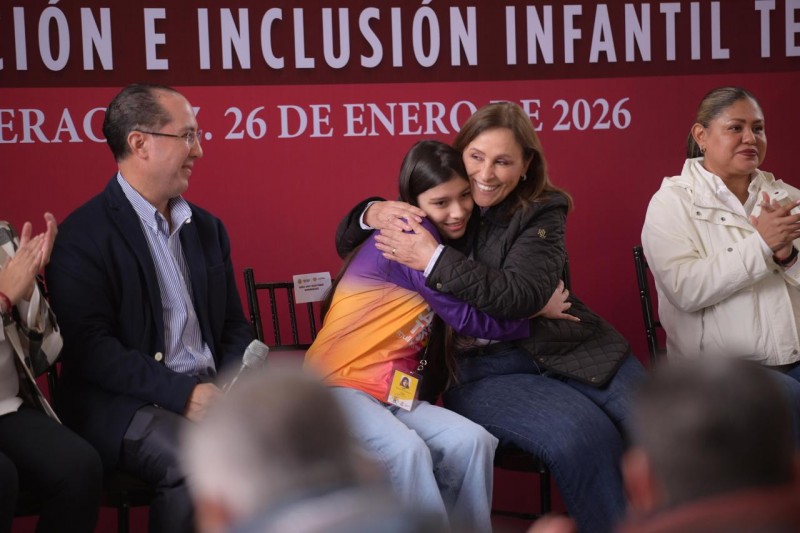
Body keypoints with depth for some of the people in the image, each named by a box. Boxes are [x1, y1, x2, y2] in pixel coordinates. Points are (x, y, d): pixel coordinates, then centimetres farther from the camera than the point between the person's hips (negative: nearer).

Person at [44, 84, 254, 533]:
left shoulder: (207, 228, 16)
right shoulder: (85, 234, -6)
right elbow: (89, 347, -15)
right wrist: (181, 392, -22)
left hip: (209, 391, 6)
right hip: (125, 401, -6)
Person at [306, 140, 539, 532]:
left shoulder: (431, 242, 15)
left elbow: (457, 328, 9)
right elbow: (470, 319, -11)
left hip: (394, 393, 8)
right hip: (340, 384, -8)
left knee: (471, 442, -17)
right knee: (408, 451, -33)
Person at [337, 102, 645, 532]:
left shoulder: (541, 213, 2)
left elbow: (522, 295, -15)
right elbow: (346, 242, 16)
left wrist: (434, 260, -22)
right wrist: (372, 214, -8)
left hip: (560, 349, 1)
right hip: (475, 371, -1)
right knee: (583, 434, -29)